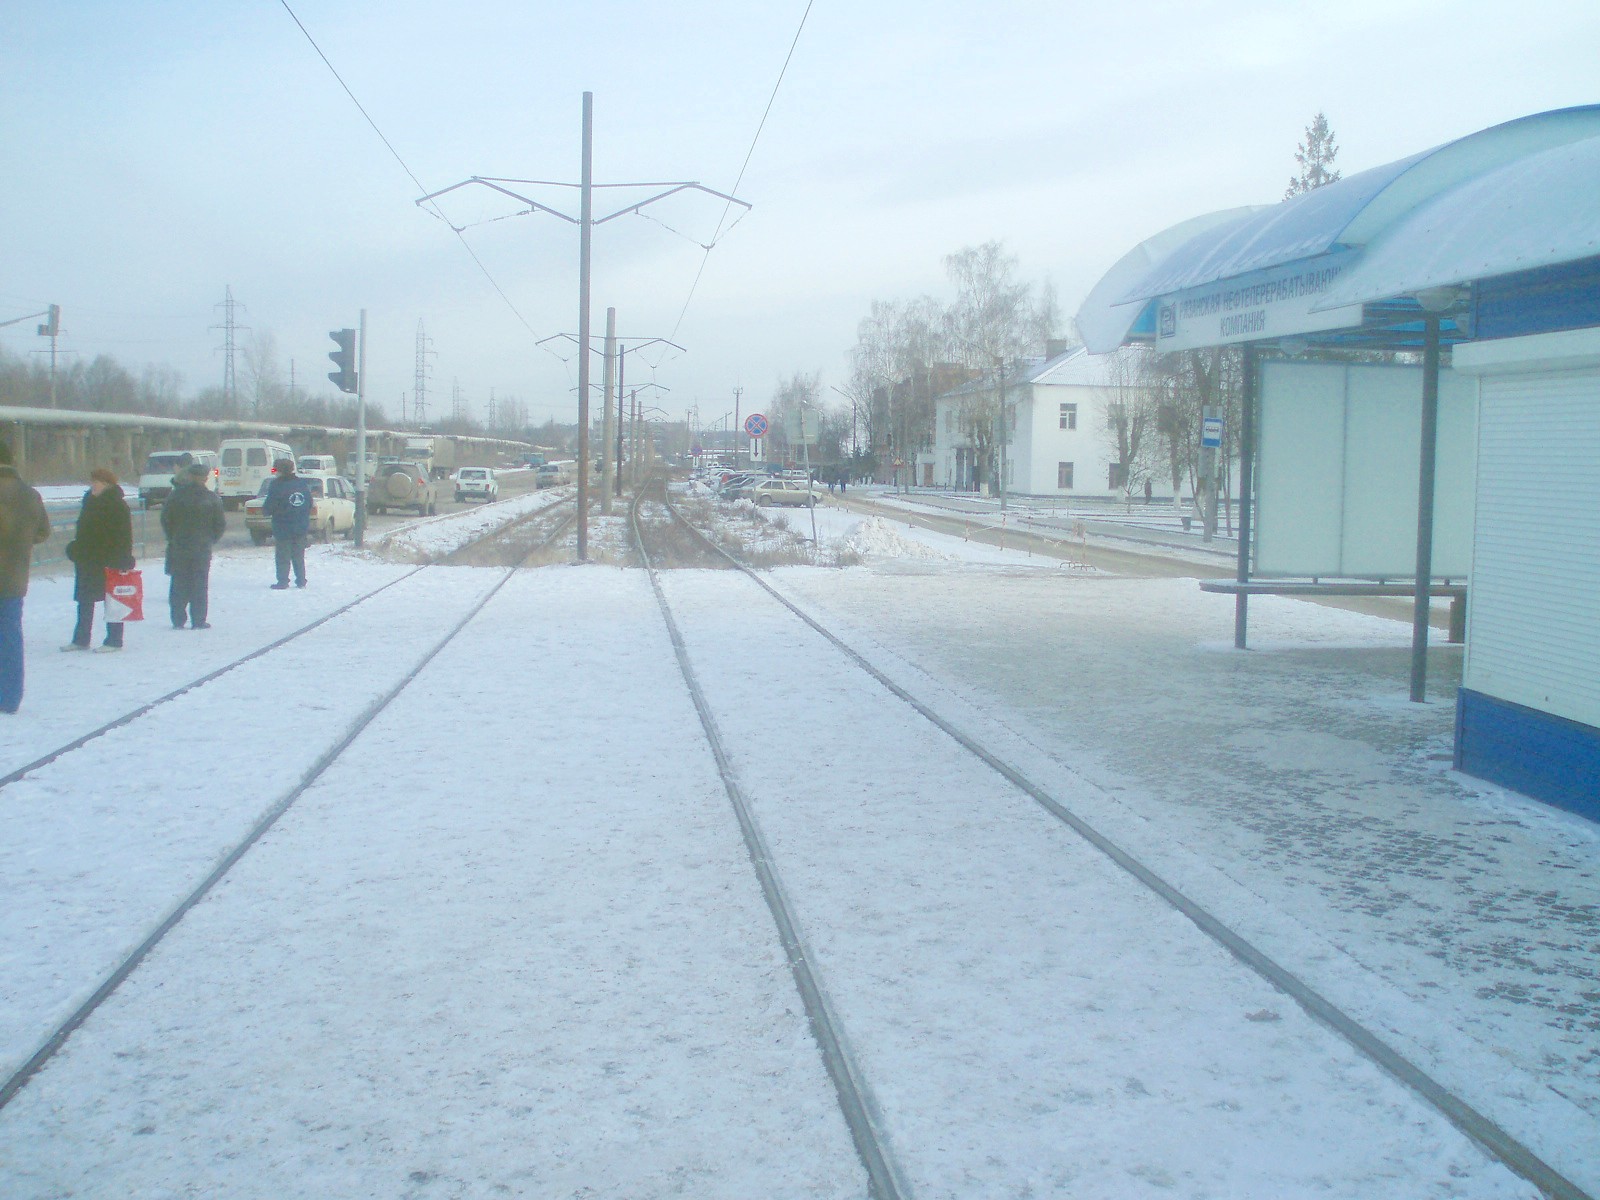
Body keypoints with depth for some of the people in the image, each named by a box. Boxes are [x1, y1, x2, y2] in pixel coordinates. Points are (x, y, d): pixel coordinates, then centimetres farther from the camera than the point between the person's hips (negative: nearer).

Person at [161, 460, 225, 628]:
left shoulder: (176, 495, -4)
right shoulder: (211, 498, -4)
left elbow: (165, 519, -2)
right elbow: (221, 524, 0)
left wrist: (172, 538, 10)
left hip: (178, 547, 0)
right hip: (202, 549, 0)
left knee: (178, 584, 8)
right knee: (200, 585, 5)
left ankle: (178, 620, 8)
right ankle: (198, 620, 4)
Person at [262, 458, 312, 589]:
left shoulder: (276, 486, -14)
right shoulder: (303, 484, 6)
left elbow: (268, 508, -13)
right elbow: (309, 505, 13)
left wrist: (264, 510, 9)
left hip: (283, 529, -5)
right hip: (301, 528, 6)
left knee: (283, 557, 2)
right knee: (299, 556, 13)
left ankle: (283, 581, 2)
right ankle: (301, 581, 14)